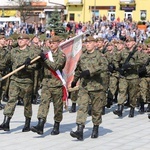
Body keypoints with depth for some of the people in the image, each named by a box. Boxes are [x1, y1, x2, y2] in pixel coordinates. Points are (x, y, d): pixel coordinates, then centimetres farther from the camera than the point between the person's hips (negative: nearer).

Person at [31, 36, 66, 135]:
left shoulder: (61, 55, -5)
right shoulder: (47, 54, 12)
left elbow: (56, 66, -20)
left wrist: (45, 59, -21)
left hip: (57, 84, -4)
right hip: (46, 84, 4)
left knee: (58, 106, 6)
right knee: (44, 102, -10)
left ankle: (57, 127, 19)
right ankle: (40, 125, -20)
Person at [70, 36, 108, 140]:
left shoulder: (99, 55, -4)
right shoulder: (82, 56, 12)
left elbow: (104, 65, -23)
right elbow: (78, 70, 28)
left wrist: (89, 71, -28)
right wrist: (74, 80, 39)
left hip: (96, 85, -3)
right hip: (83, 86, 4)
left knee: (96, 109, 7)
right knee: (82, 107, -9)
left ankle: (95, 129, 25)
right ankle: (80, 131, -17)